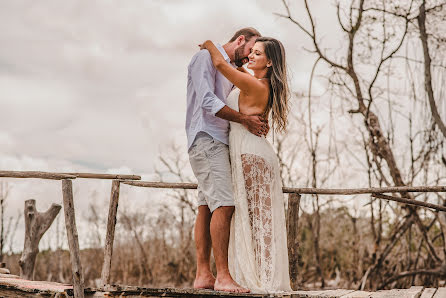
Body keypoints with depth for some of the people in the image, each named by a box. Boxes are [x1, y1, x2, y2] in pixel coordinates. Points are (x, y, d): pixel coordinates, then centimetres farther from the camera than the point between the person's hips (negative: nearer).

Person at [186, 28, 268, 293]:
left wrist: (258, 121, 1)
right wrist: (244, 119, -14)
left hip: (220, 142, 9)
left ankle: (203, 275, 5)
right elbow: (208, 101, -15)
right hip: (206, 139, -9)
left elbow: (234, 108, 21)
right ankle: (222, 276, -19)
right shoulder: (206, 57, -3)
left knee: (208, 206, 5)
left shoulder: (233, 70, 25)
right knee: (224, 204, -17)